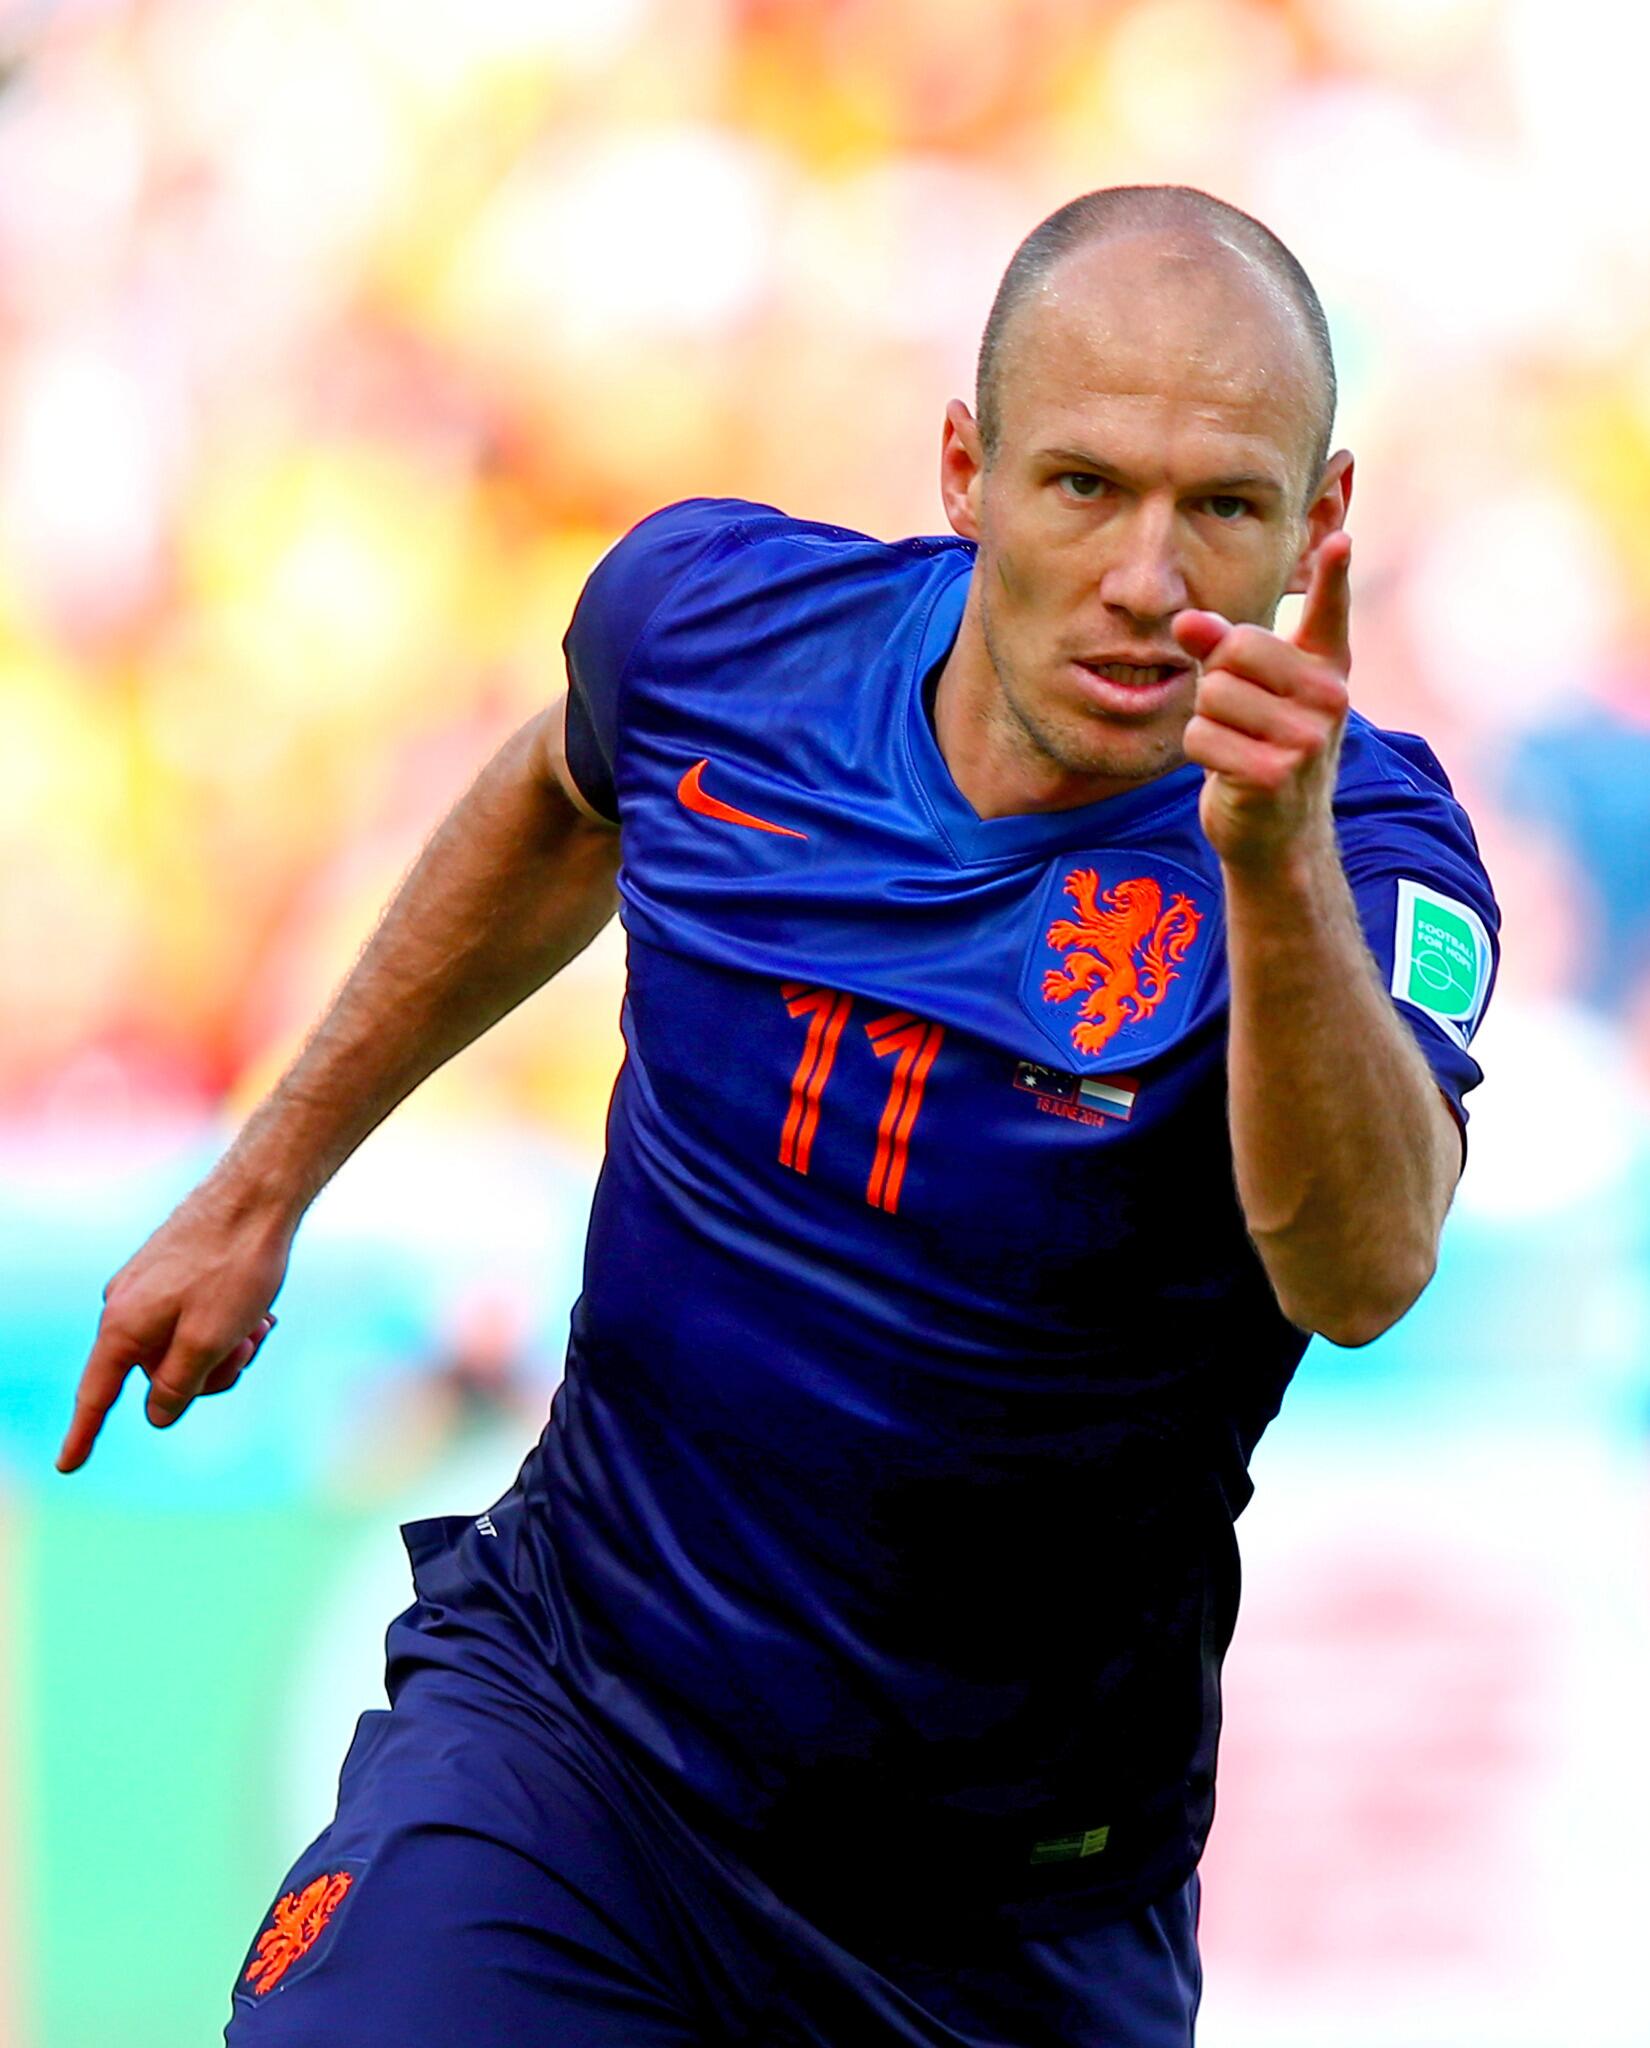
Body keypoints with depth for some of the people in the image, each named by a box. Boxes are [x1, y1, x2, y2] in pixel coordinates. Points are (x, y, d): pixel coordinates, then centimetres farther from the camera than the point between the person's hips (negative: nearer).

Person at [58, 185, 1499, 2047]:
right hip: (557, 1725, 1)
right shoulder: (717, 618, -9)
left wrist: (1276, 876, -57)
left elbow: (1357, 1274, -41)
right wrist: (259, 1190, 23)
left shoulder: (1355, 846, -20)